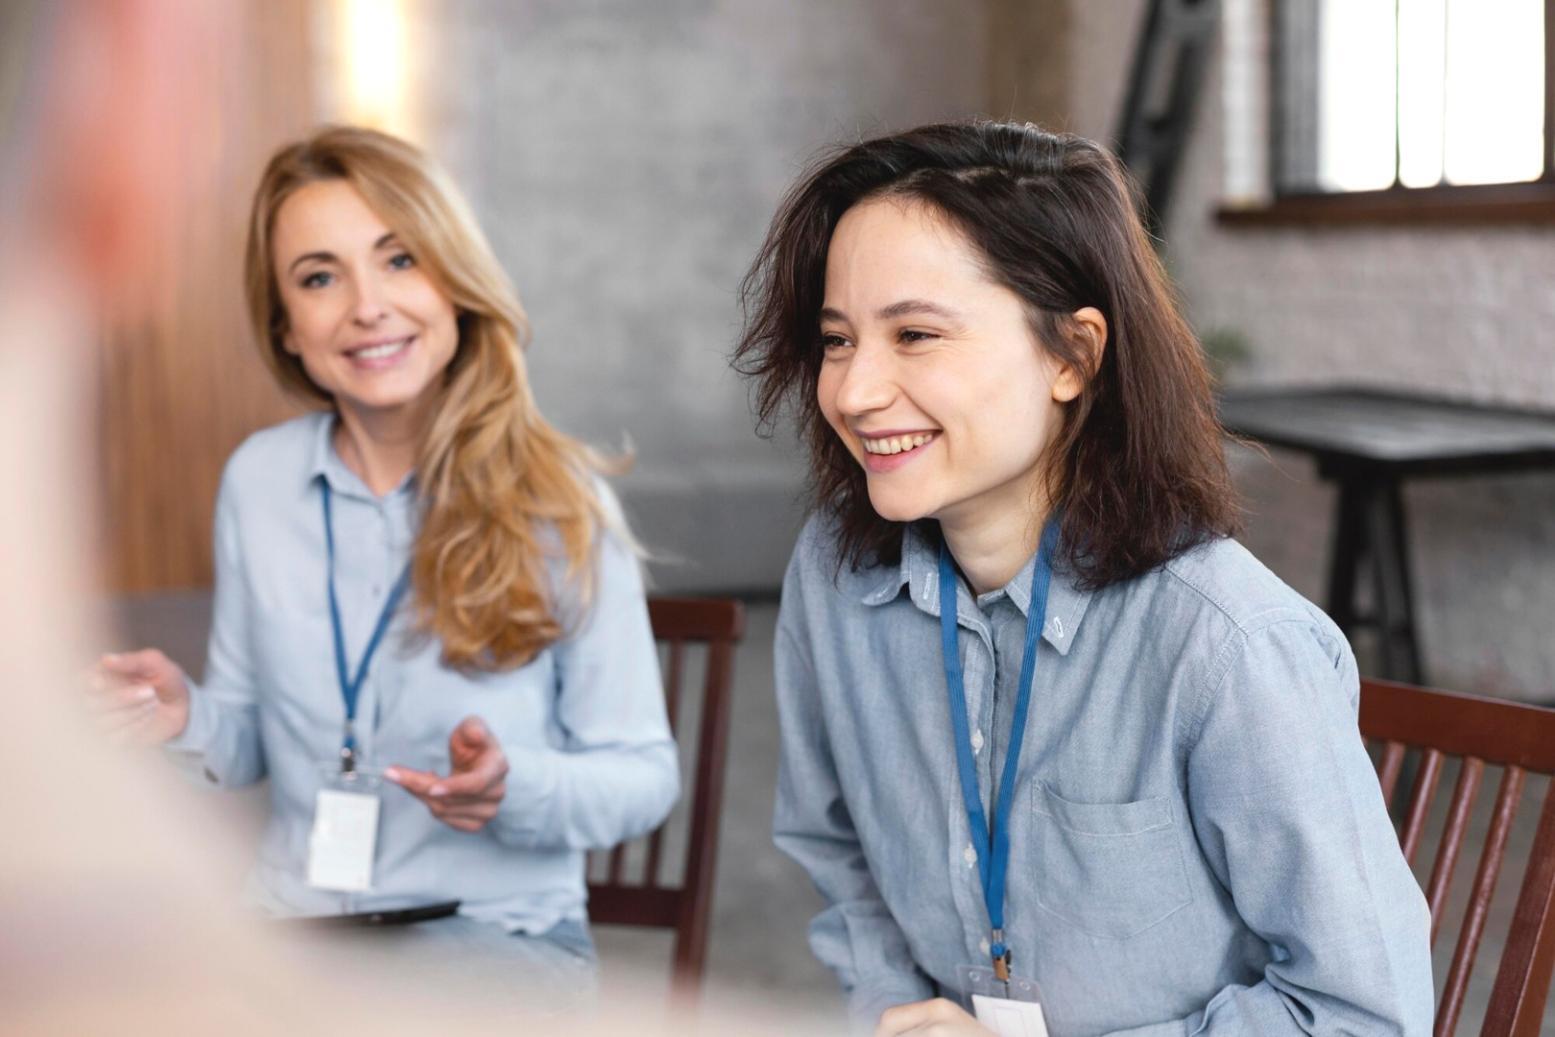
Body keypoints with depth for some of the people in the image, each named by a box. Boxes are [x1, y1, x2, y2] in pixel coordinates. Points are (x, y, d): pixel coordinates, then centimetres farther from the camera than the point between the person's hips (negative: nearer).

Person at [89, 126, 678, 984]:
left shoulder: (557, 500, -7)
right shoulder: (256, 481, 4)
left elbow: (645, 774, -1)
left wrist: (516, 788, -22)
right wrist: (187, 720, -7)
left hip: (499, 934, -3)